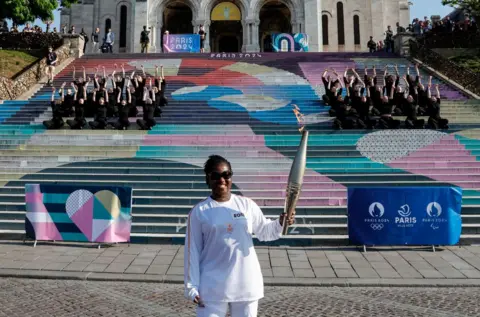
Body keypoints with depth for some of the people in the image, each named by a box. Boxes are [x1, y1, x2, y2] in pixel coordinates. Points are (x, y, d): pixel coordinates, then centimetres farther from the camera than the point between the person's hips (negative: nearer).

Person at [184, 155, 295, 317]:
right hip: (212, 287, -2)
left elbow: (265, 232, 10)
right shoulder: (199, 211, -5)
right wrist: (192, 287, -5)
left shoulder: (247, 204, 0)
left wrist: (280, 224, -11)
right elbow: (192, 251, -3)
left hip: (246, 284, 2)